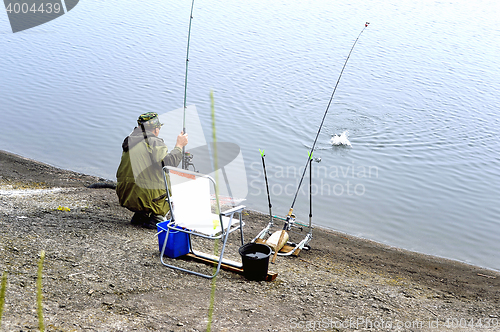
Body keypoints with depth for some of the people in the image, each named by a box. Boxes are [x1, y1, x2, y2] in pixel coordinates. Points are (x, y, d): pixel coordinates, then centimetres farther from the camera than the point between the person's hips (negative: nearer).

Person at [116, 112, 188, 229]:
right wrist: (179, 146, -5)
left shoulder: (129, 140, 12)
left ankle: (140, 215, 19)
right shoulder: (155, 142, -9)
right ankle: (156, 216, 1)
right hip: (147, 198, -7)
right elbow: (169, 163, -20)